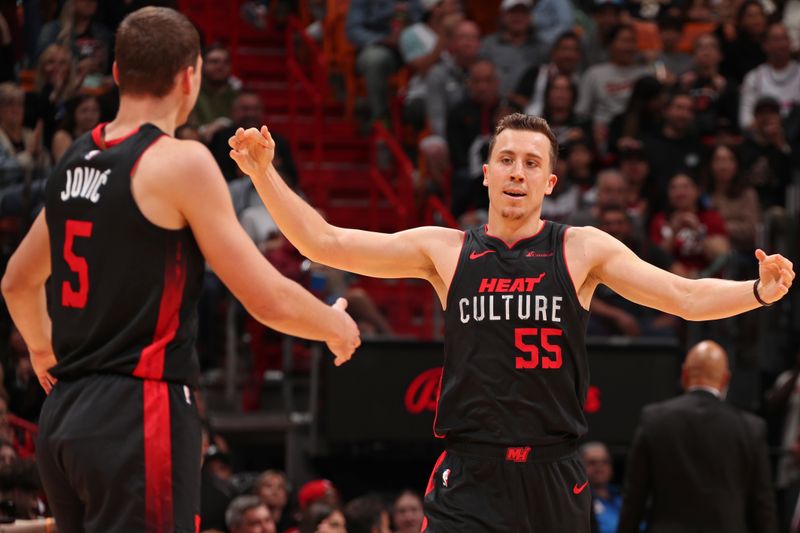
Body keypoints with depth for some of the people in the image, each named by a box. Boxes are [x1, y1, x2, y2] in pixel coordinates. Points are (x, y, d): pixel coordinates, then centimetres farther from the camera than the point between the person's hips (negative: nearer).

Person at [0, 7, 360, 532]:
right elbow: (270, 301, -10)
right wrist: (338, 325, 10)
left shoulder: (74, 162, 13)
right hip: (139, 415, -8)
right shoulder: (180, 162, -10)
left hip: (64, 413, 8)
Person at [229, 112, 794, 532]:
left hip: (554, 474, 1)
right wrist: (264, 172, -5)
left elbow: (685, 296, -2)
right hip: (470, 478, -1)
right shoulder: (445, 250, 5)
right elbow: (323, 242, 4)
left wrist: (758, 291, -20)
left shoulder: (583, 250, 3)